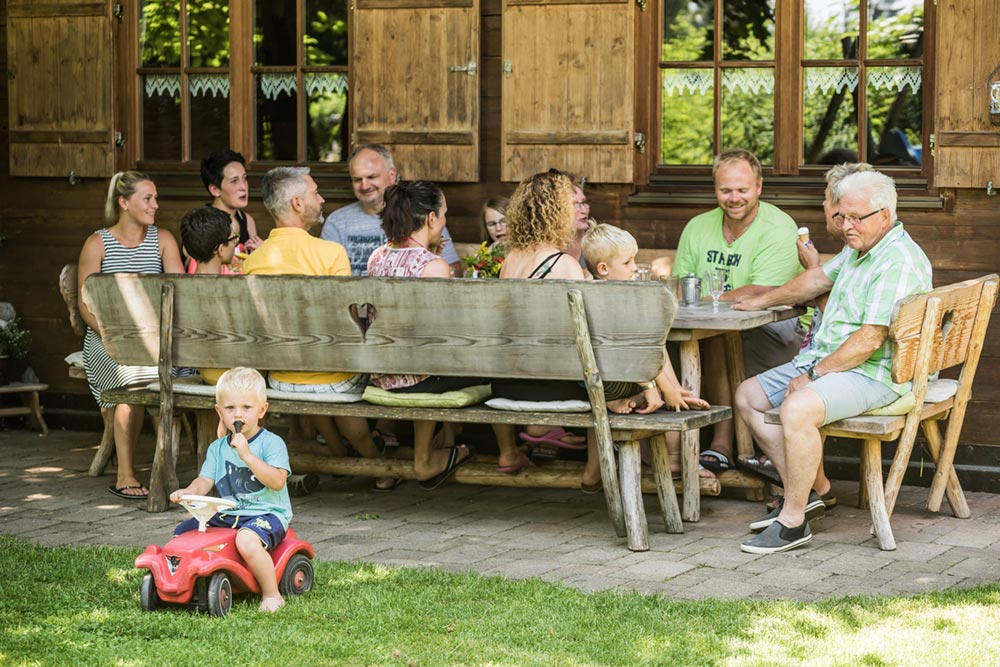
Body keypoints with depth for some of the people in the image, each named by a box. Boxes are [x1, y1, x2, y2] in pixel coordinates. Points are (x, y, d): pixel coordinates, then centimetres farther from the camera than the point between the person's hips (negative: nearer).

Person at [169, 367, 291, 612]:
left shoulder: (272, 443, -7)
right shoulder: (217, 448, 11)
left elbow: (277, 481, -20)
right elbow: (204, 481, 8)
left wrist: (247, 455, -27)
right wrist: (187, 492, -15)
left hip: (267, 514, -7)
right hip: (226, 515, 7)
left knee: (247, 539, -38)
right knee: (182, 531, -2)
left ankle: (272, 595, -21)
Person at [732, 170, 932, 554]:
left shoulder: (898, 262, -20)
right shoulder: (859, 248, 14)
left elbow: (870, 341, -24)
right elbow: (819, 279, 33)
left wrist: (813, 375, -19)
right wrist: (764, 301, 40)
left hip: (871, 374, -11)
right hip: (825, 361, 11)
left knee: (797, 408, -35)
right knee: (748, 396, 8)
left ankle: (793, 521, -23)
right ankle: (804, 493, 7)